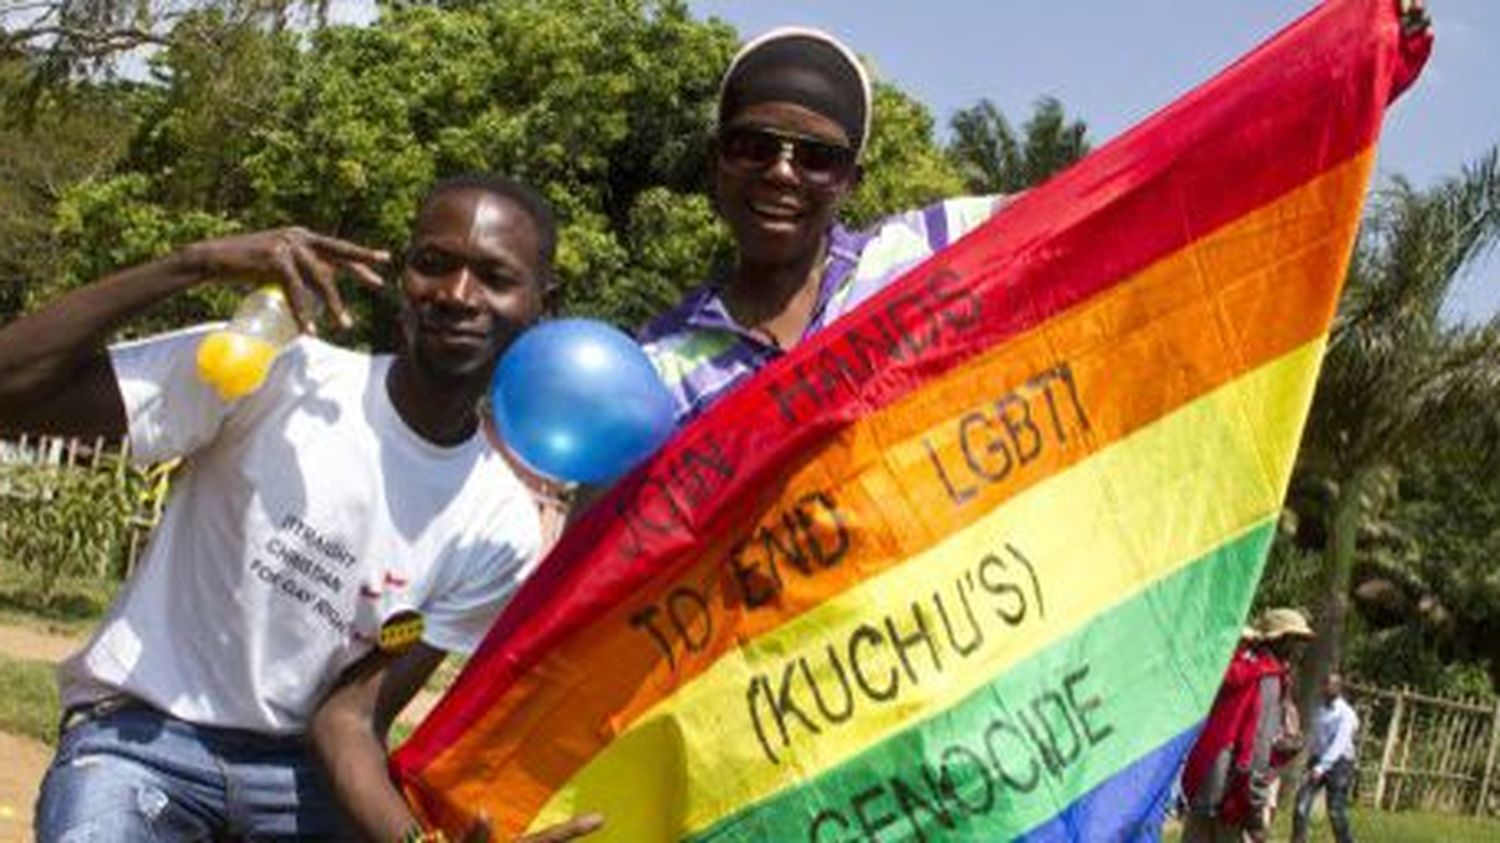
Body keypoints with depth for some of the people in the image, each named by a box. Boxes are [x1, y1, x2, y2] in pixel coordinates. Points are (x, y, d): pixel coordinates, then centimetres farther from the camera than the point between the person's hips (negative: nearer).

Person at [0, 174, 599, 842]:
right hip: (142, 733, -3)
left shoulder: (499, 529, -6)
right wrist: (193, 266, -29)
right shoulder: (273, 375, -15)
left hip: (299, 763, 4)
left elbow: (351, 714, -8)